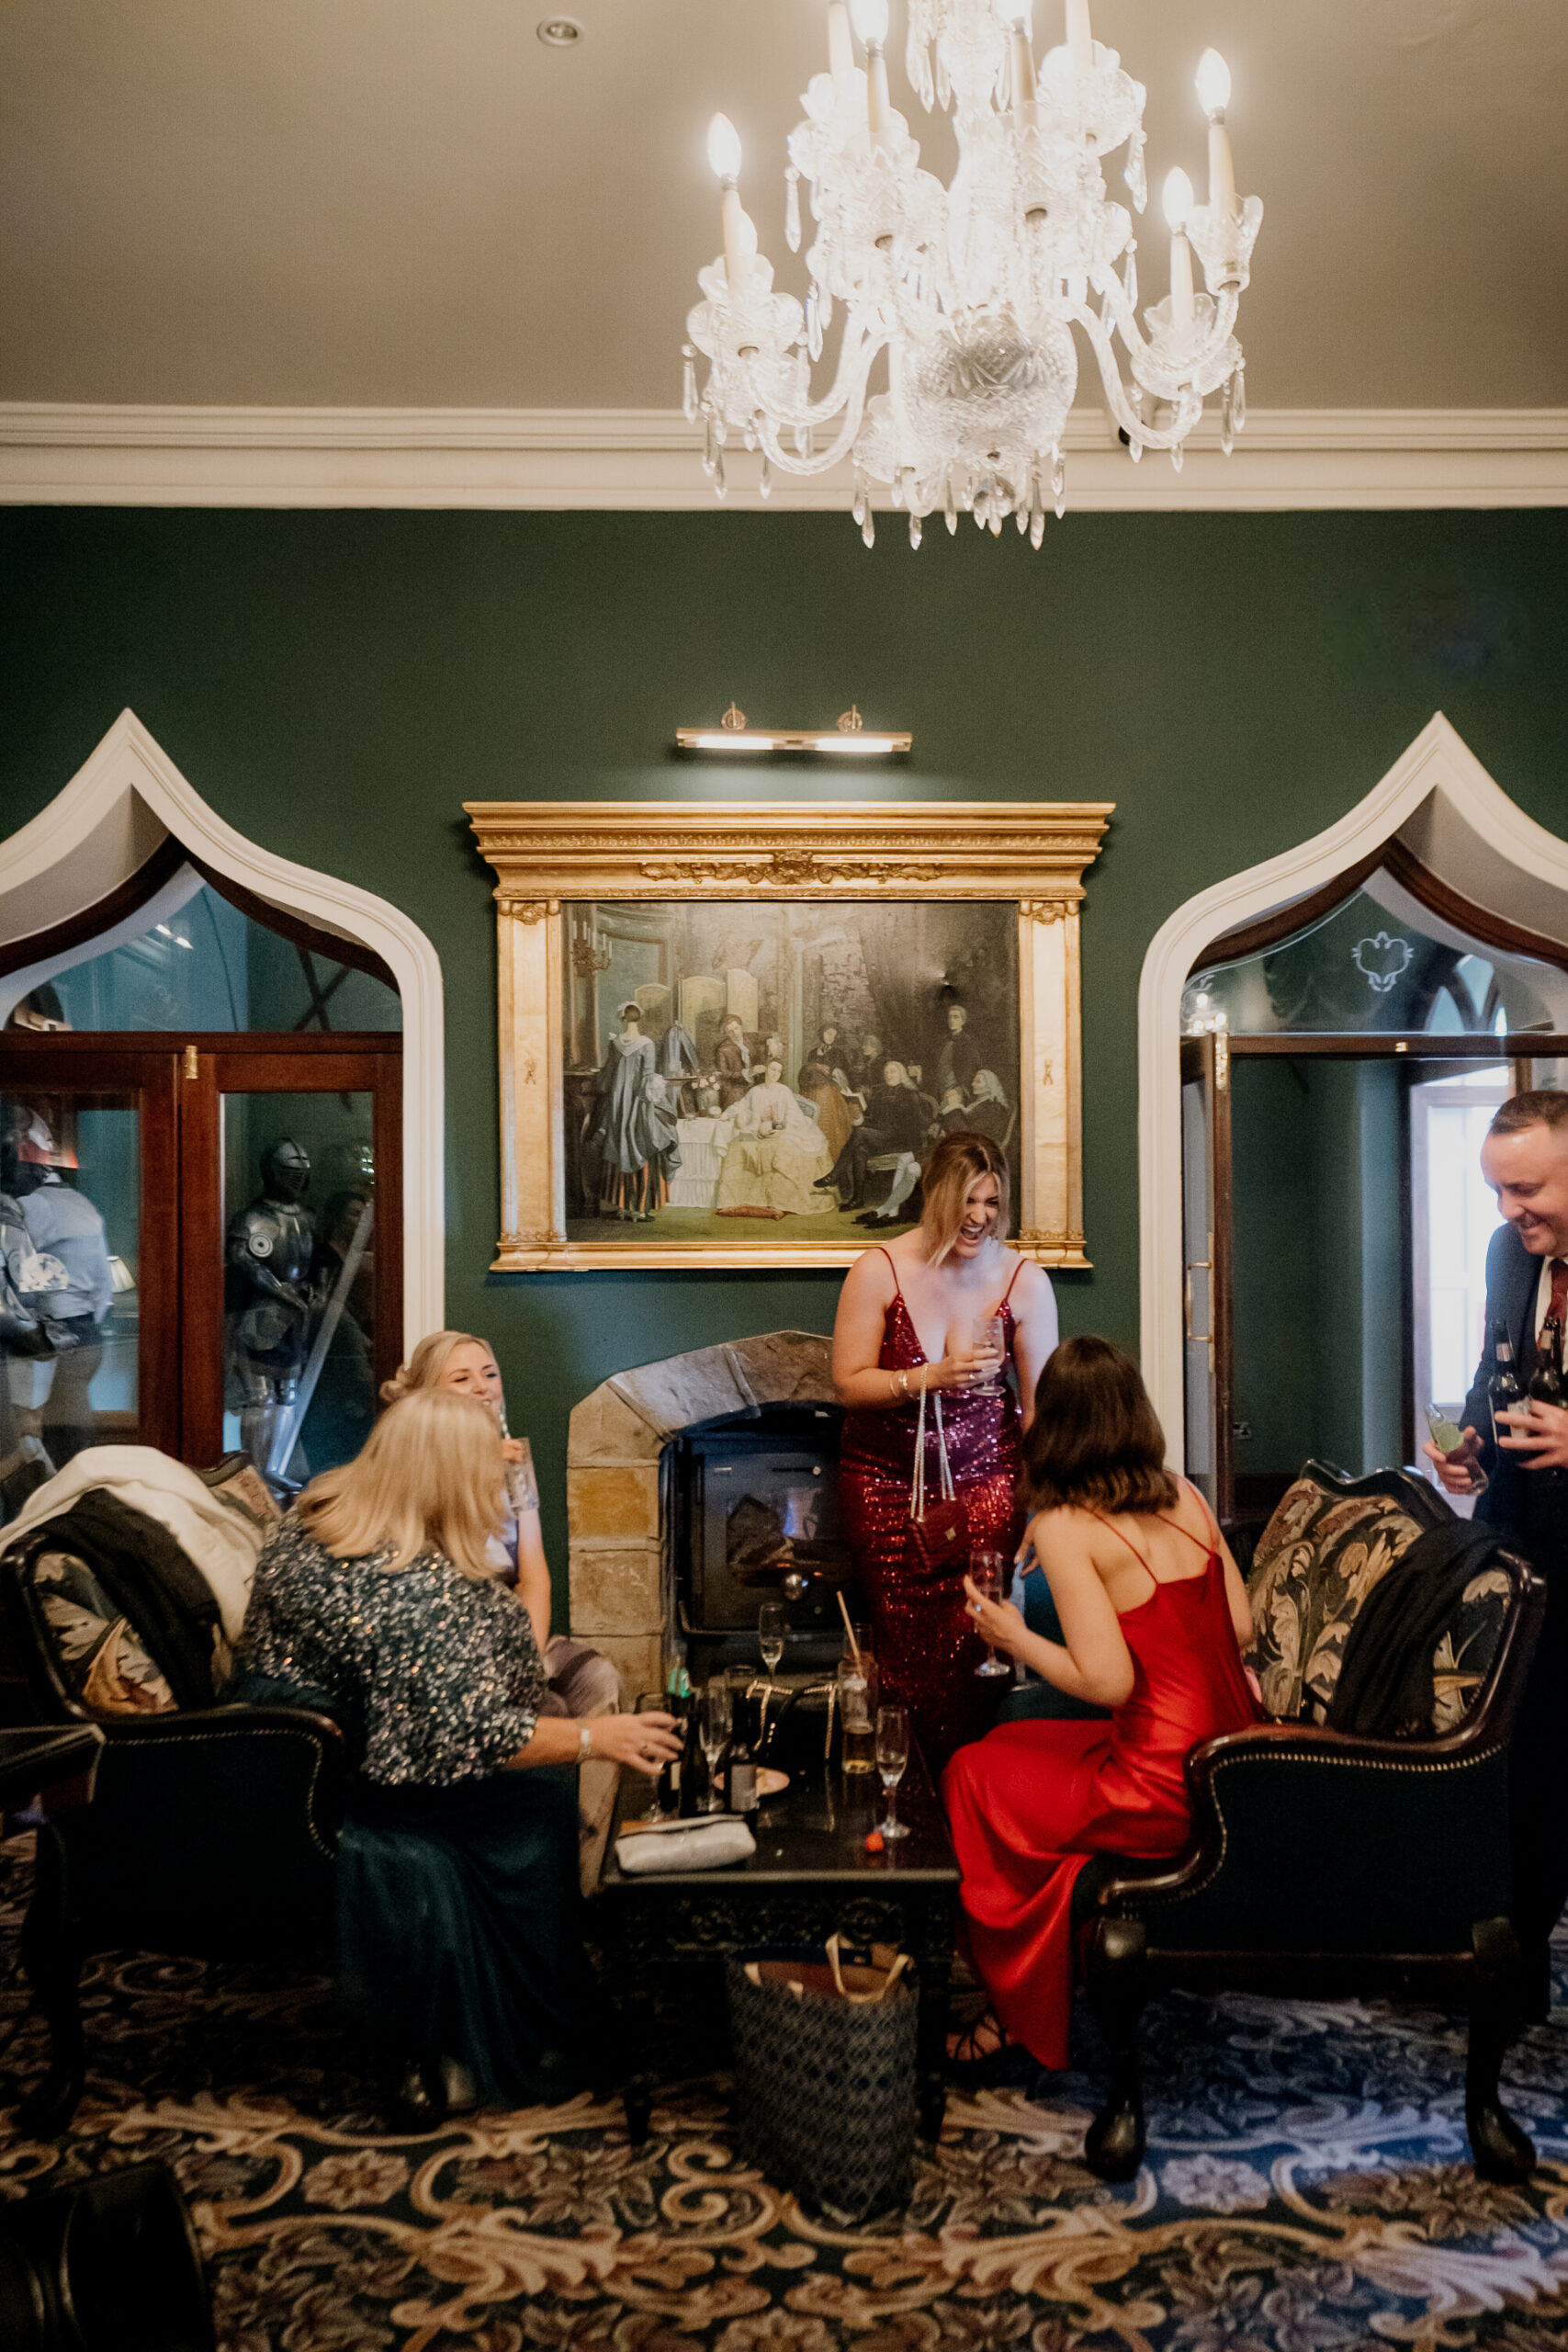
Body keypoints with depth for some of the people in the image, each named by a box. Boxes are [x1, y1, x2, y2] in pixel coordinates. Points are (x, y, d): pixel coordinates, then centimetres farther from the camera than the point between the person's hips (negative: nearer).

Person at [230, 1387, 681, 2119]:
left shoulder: (307, 1518, -2)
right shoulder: (426, 1593, -29)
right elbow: (473, 1737, -28)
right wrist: (598, 1737, -16)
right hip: (339, 1803, -9)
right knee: (541, 1801, 1)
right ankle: (517, 2052, 14)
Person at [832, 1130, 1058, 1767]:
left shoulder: (1024, 1280, -3)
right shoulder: (879, 1271, -8)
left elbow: (1041, 1404, 0)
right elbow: (847, 1384, -6)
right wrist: (930, 1378, -21)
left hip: (983, 1476, 0)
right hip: (885, 1481, 0)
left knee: (969, 1642, -9)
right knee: (907, 1648, -2)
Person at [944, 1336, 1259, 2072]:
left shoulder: (1064, 1528, -15)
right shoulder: (1185, 1497, 4)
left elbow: (1107, 1681, -19)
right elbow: (1241, 1631, 7)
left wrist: (1015, 1637, -4)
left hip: (1163, 1793, -7)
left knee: (972, 1773, 16)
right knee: (1015, 1743, 25)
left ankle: (1022, 2007, 30)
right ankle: (1043, 1984, 35)